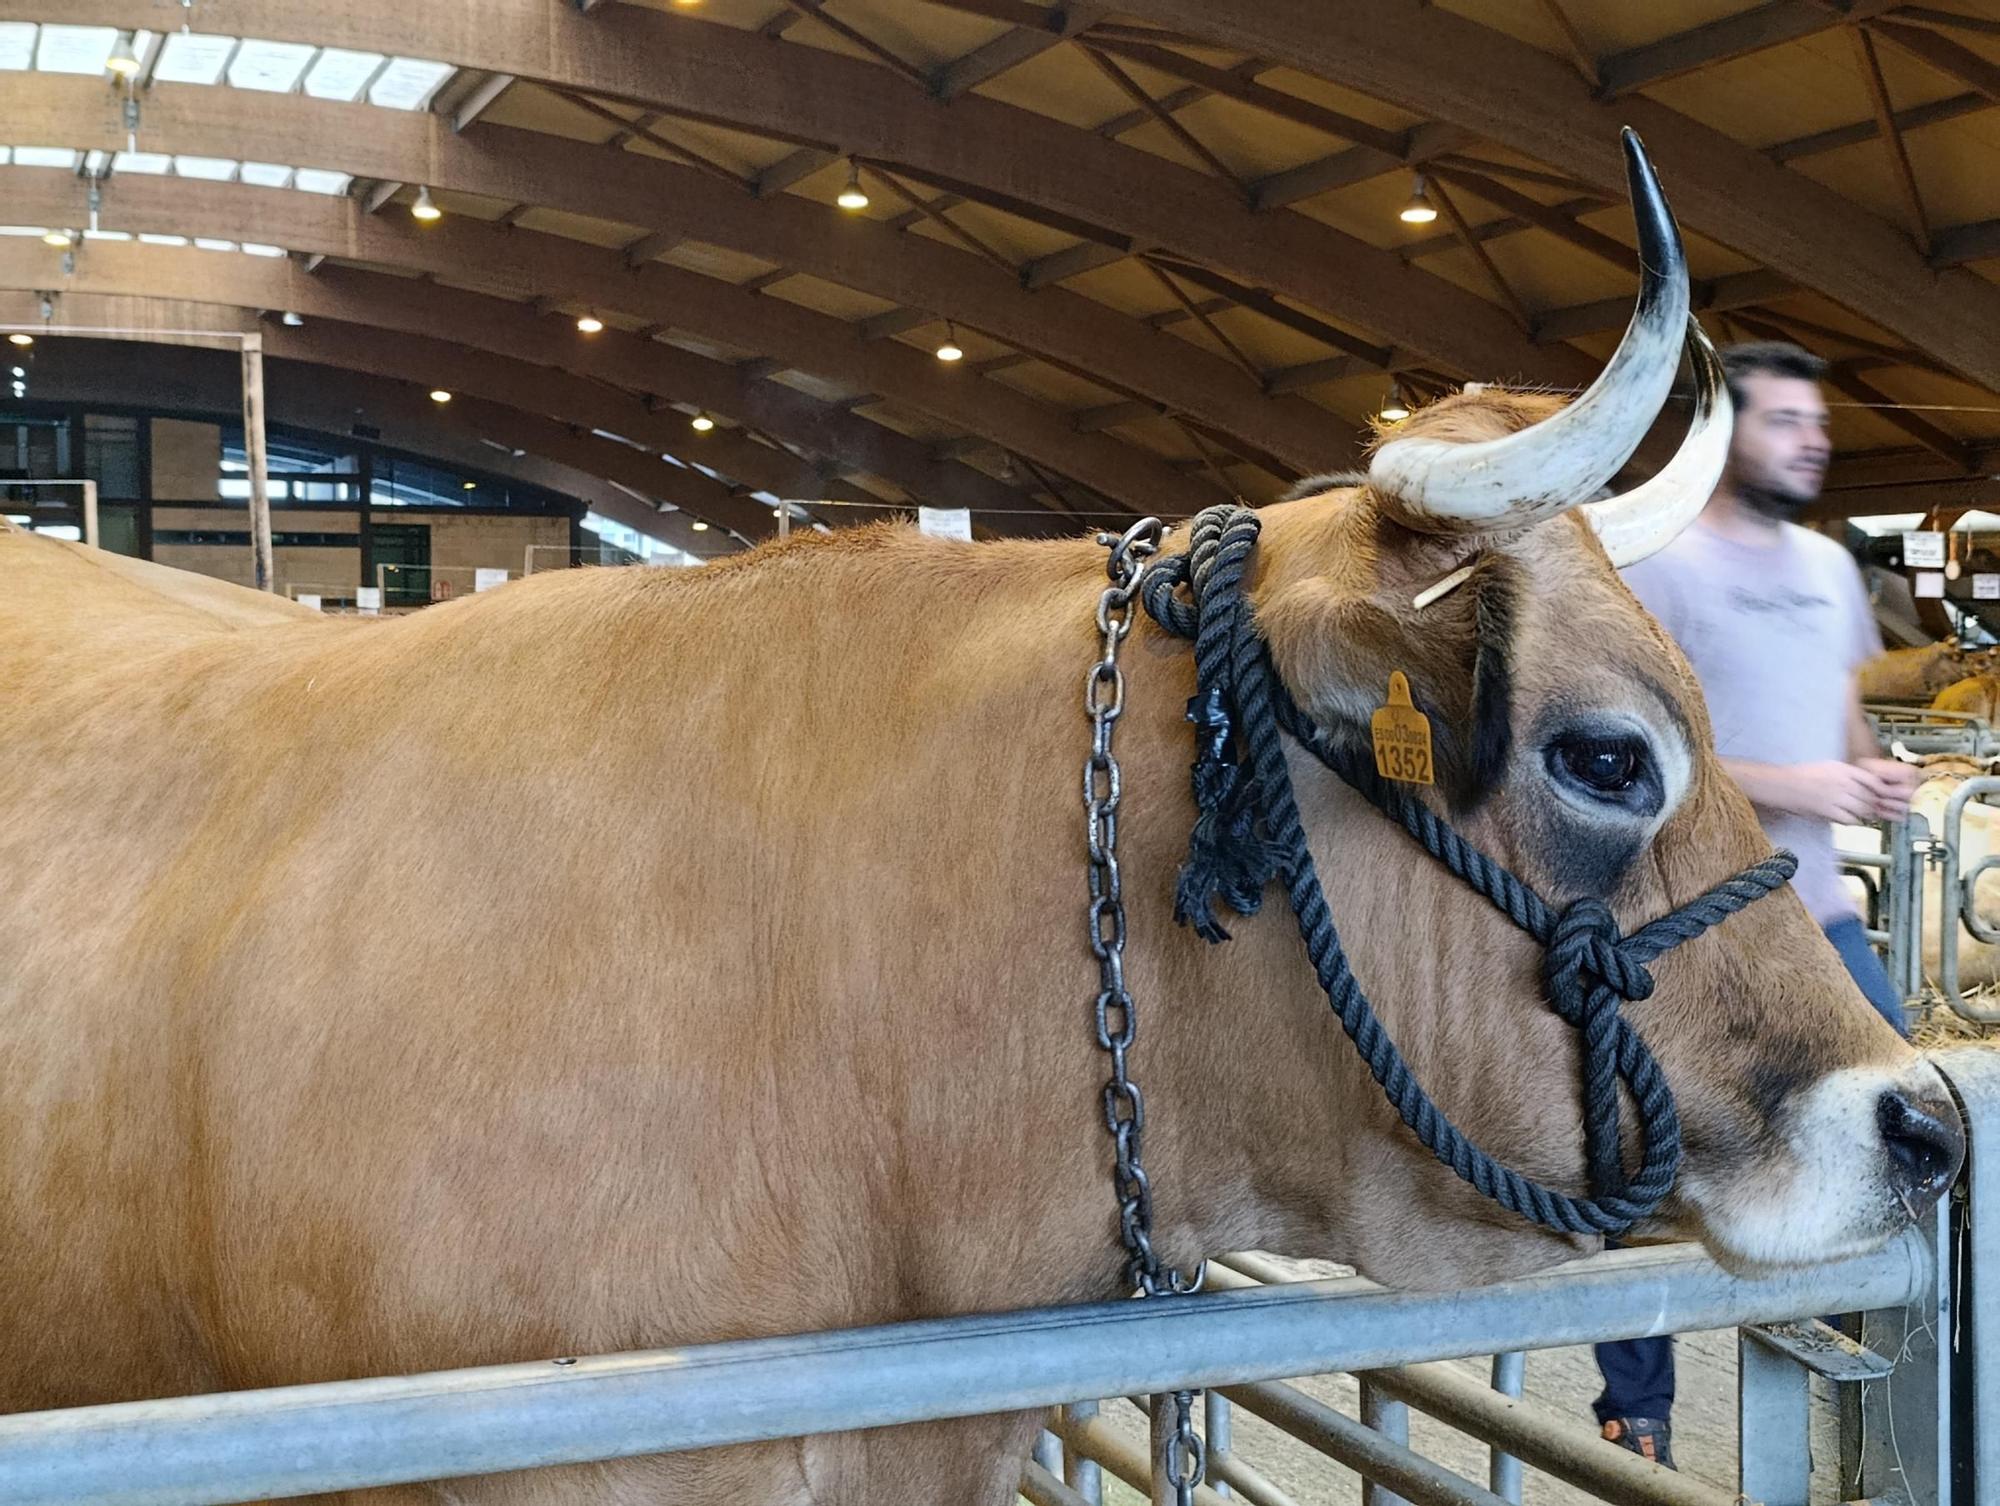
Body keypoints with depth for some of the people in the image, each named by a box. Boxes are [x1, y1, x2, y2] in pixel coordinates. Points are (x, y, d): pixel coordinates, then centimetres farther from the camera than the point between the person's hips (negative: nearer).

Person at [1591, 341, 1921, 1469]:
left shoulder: (1828, 565, 13)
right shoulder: (1662, 567, -11)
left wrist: (1874, 772, 0)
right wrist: (1786, 785, -21)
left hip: (1817, 909, 7)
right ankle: (1638, 1415, 19)